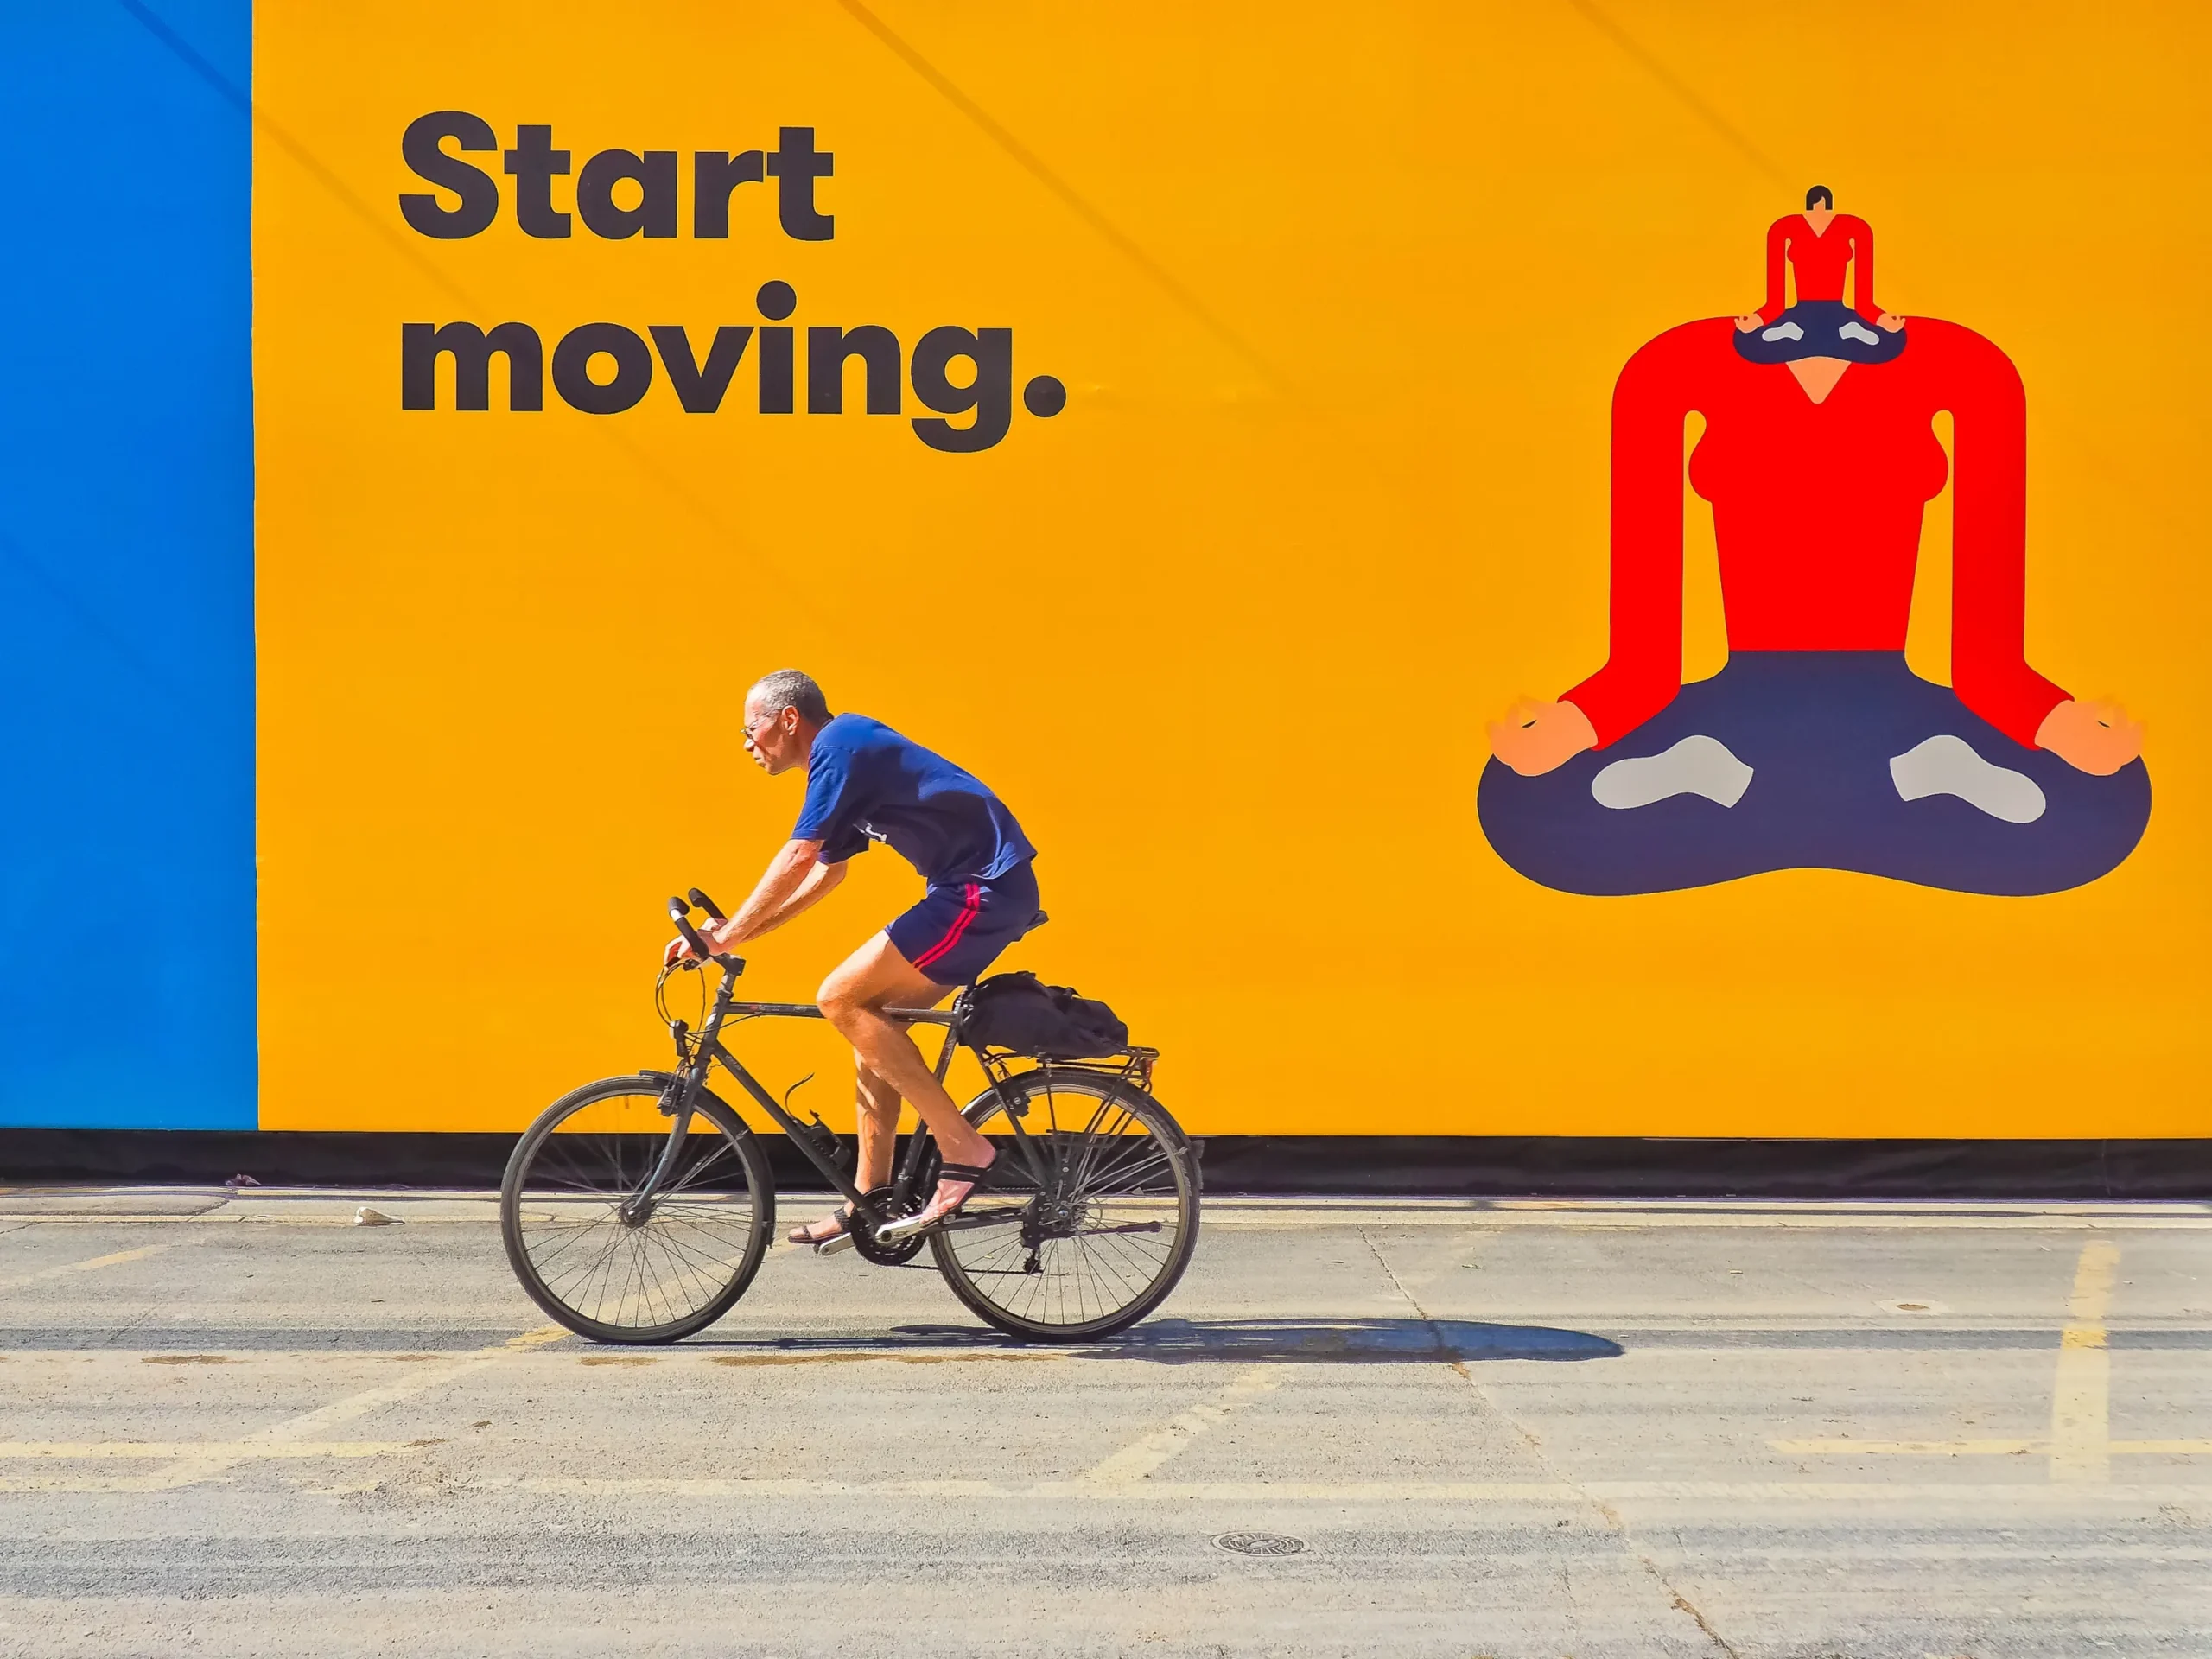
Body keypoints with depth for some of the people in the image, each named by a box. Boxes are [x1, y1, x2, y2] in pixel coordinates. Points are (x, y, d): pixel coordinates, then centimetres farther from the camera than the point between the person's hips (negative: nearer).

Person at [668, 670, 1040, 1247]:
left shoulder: (840, 745, -11)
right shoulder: (848, 753, 20)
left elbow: (797, 859, -16)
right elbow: (825, 873, 26)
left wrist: (726, 936, -9)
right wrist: (733, 932, 21)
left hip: (983, 890, -10)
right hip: (982, 890, 10)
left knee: (841, 999, -12)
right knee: (869, 1019, 12)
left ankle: (961, 1148, -11)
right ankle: (870, 1202, 16)